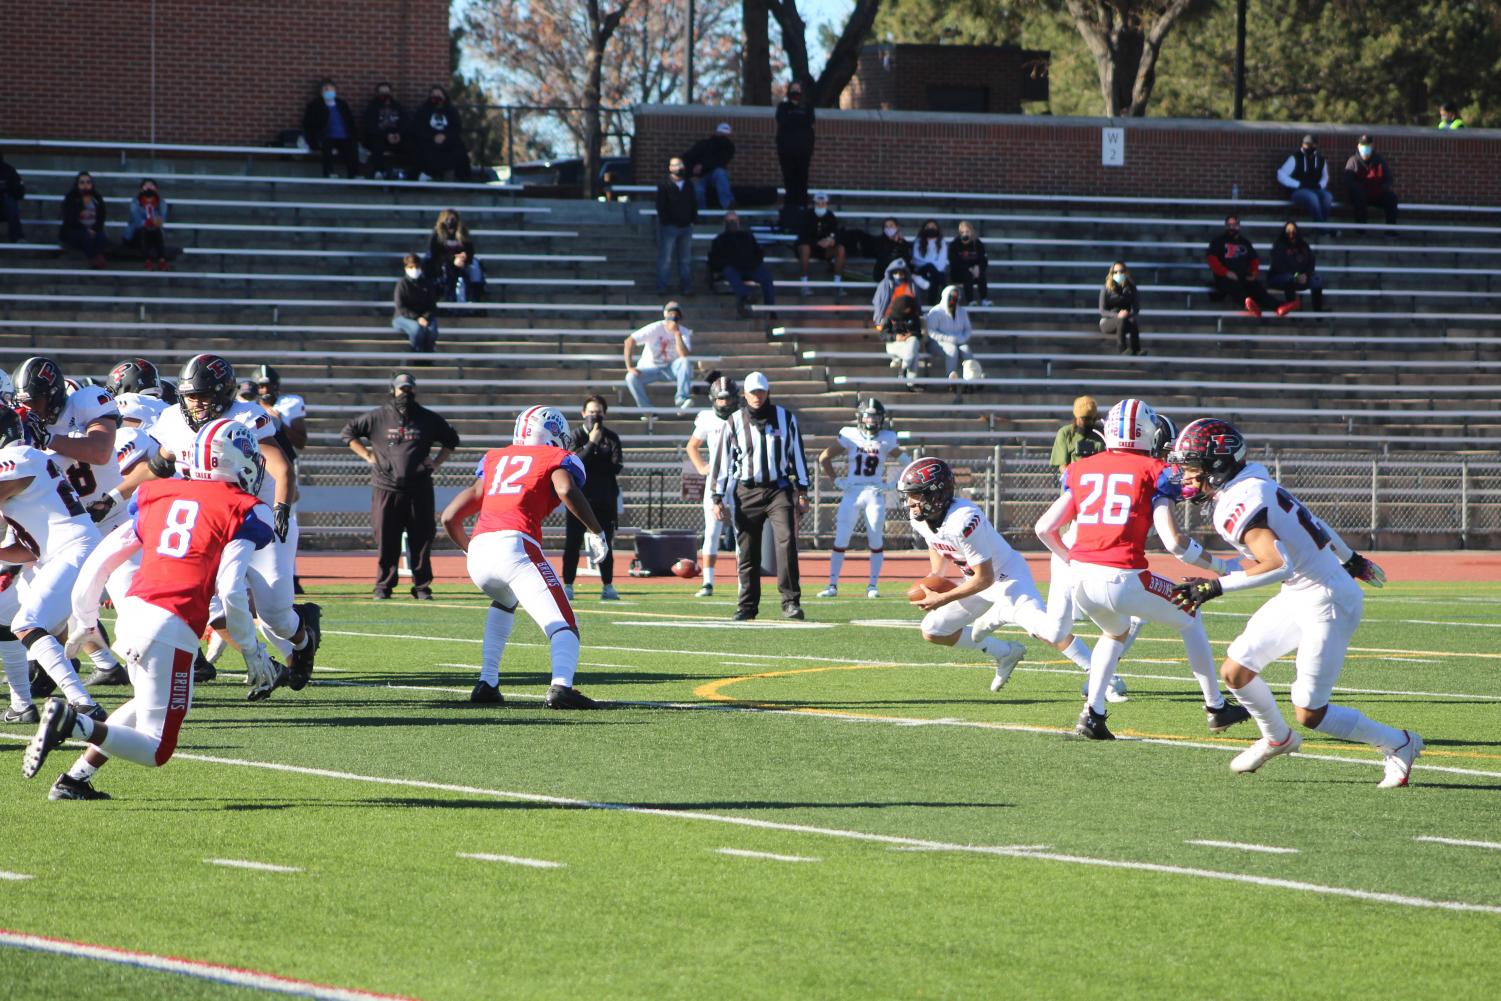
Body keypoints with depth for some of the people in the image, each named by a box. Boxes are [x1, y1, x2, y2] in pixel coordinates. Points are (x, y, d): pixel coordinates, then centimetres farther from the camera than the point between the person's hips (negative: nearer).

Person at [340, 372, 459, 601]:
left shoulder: (428, 419, 9)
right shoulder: (377, 417, 4)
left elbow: (451, 439, 23)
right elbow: (348, 432, 12)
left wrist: (436, 463, 10)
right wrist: (368, 456, 3)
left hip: (419, 489, 1)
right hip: (386, 488, -1)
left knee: (422, 539, 1)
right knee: (386, 539, -1)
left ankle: (422, 586, 7)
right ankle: (383, 586, 5)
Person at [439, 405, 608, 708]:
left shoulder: (494, 461, 29)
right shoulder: (556, 459, 15)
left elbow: (450, 516, 27)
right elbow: (567, 490, -10)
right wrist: (596, 532, 2)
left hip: (478, 553, 5)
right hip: (516, 545, -5)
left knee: (505, 601, 36)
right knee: (564, 626, -6)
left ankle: (487, 683, 25)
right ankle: (561, 686, -36)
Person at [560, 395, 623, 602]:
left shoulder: (611, 438, 7)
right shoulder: (575, 437, 2)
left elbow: (616, 467, -3)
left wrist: (590, 464, -8)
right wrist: (592, 444, -17)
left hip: (605, 499, 2)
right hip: (579, 498, -2)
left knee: (605, 545, 4)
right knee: (572, 544, -5)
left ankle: (608, 586, 9)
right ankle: (567, 585, -1)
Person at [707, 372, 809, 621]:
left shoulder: (785, 418, 5)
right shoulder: (735, 423, 3)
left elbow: (797, 455, 11)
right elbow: (721, 461, 4)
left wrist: (802, 492, 7)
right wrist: (717, 499, 0)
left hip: (778, 489, -1)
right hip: (747, 493, 1)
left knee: (786, 541, -17)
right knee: (747, 552, 3)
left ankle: (791, 602, -16)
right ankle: (747, 606, 13)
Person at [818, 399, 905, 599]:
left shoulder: (887, 439, 0)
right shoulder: (849, 436, -1)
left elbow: (906, 463, 10)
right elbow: (824, 457, 6)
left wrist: (892, 484, 0)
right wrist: (836, 481, 1)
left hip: (875, 494, 0)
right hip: (851, 493, 0)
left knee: (876, 541, 1)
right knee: (840, 539, -5)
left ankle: (873, 585, 12)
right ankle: (832, 585, 0)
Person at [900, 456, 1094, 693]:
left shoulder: (963, 521, -34)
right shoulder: (920, 519, -8)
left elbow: (984, 578, -28)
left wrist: (942, 599, -23)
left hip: (1007, 576, -9)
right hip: (979, 582, 10)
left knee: (1043, 628, -30)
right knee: (932, 631, 10)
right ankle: (1005, 653, 18)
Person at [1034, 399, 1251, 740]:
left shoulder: (1083, 469, 14)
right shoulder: (1153, 471, 1)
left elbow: (1044, 527, 14)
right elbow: (1173, 542, -6)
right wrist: (1219, 566, 8)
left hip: (1082, 580, 5)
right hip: (1122, 578, -5)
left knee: (1117, 632, 34)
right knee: (1189, 620, 22)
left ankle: (1092, 715, 17)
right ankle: (1216, 708, 27)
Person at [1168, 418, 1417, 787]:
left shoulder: (1237, 507, -23)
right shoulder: (1254, 486, 6)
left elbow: (1278, 564, -36)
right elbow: (1313, 523, 19)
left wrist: (1217, 586, -31)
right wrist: (1349, 559, 34)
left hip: (1326, 604, -10)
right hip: (1297, 599, 10)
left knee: (1309, 713, -5)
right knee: (1235, 672, 11)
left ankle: (1398, 745, 13)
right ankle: (1277, 738, 35)